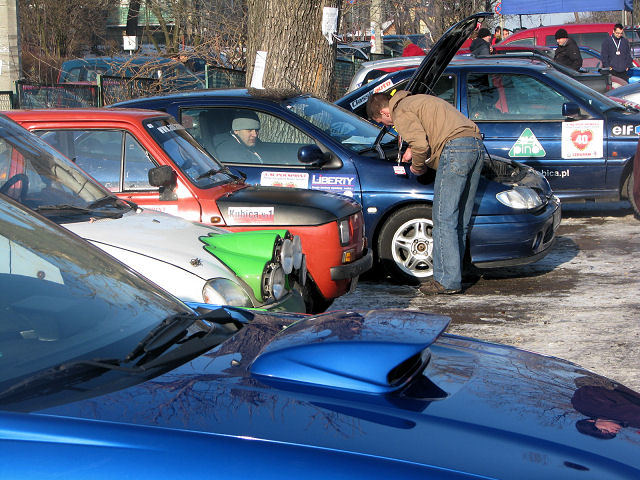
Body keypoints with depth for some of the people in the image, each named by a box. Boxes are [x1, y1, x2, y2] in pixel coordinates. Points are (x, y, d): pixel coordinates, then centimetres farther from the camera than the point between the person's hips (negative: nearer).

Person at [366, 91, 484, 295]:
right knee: (460, 221, 11)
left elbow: (421, 145, -12)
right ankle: (452, 276, 15)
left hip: (456, 148, -9)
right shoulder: (415, 101, 31)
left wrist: (417, 166, 6)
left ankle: (448, 281, -6)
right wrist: (412, 149, 33)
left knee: (443, 220, -6)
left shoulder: (401, 112, 1)